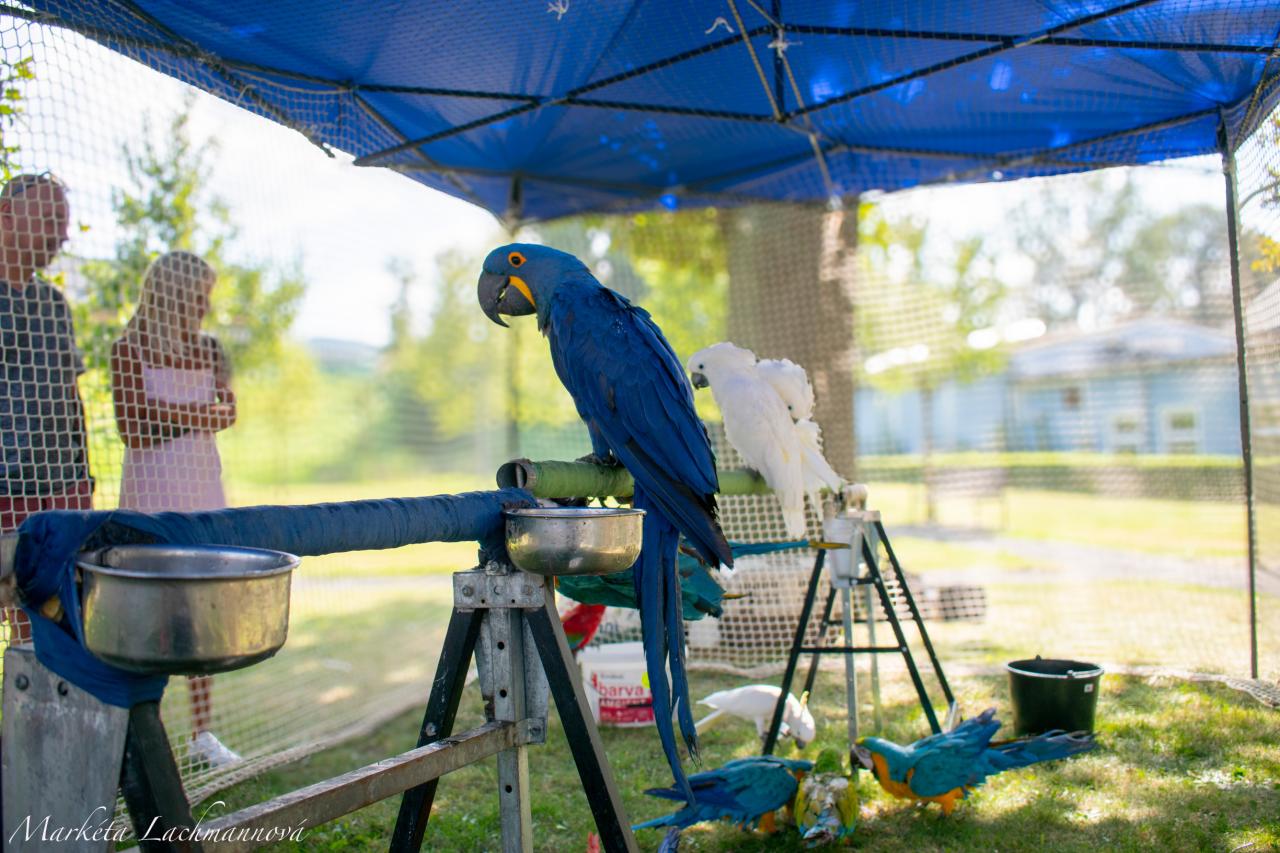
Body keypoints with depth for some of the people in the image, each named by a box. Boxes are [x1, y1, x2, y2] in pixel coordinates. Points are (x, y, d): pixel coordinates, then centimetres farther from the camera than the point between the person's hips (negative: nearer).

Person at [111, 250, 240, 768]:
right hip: (152, 490, -5)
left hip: (202, 486, 5)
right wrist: (198, 415, -8)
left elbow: (226, 412, 1)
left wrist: (169, 412, -13)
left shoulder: (206, 349, 12)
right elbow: (134, 431, -10)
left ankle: (202, 731, 13)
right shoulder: (130, 349, -3)